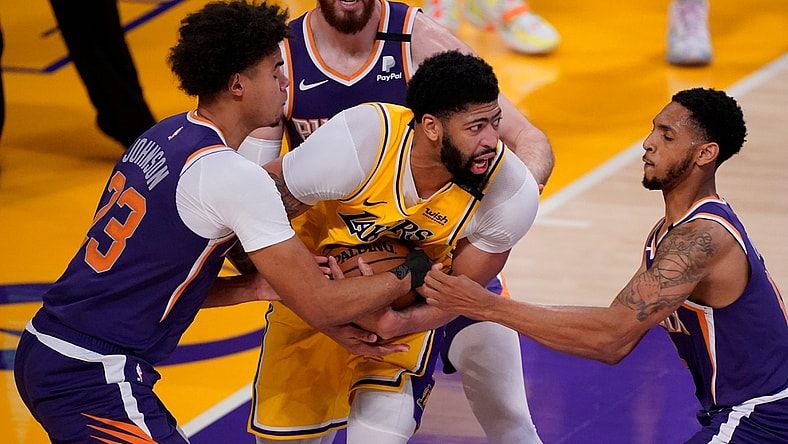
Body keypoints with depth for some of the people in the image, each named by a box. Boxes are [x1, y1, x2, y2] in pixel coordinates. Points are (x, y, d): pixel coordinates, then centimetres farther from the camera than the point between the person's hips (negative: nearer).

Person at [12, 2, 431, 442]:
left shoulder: (163, 137, 11)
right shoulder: (236, 177, -16)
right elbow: (319, 305, -12)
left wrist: (255, 286, 7)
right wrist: (415, 272, 1)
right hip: (92, 379, -10)